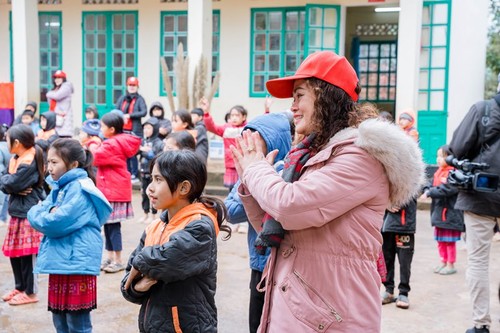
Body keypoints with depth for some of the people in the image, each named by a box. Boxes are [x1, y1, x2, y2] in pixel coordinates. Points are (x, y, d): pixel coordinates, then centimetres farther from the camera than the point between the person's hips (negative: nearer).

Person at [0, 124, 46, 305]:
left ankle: (30, 292, 8)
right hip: (17, 212, 9)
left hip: (29, 214, -9)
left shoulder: (29, 162, -16)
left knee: (27, 253, -2)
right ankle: (20, 287, 28)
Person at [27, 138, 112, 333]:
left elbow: (56, 224, -21)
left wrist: (41, 216, -3)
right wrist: (47, 214, -8)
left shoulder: (80, 189, -15)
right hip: (59, 262, 9)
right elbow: (34, 212, 11)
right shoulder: (58, 187, 14)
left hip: (77, 264, -9)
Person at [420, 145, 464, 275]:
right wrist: (427, 190, -11)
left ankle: (450, 265, 13)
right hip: (438, 210, 8)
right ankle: (443, 262, 27)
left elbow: (446, 190, -26)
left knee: (450, 240, 3)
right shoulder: (438, 172, 9)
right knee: (440, 240, 15)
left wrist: (429, 193, -21)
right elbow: (431, 186, 11)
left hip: (450, 212, -8)